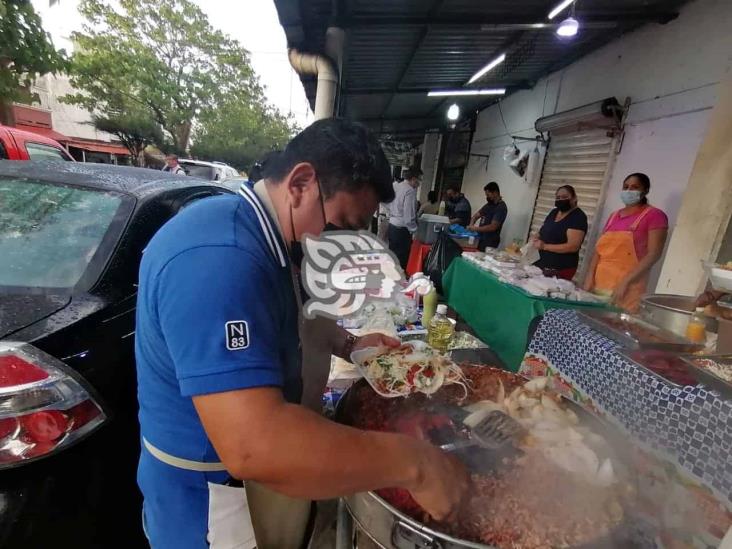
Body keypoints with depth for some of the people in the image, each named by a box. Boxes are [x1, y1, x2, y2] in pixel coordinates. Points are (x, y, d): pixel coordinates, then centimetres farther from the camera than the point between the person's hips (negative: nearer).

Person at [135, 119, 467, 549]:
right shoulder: (218, 257, -33)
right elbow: (254, 446, -39)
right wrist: (411, 462, -31)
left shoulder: (262, 238, 0)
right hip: (214, 506, -8)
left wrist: (347, 344, 0)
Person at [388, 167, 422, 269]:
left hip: (391, 226, 9)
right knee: (401, 259, 2)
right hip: (402, 230, -9)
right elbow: (408, 215, -20)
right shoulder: (410, 191, -17)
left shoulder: (395, 186, 8)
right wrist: (414, 231, -11)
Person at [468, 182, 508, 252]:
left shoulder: (501, 207, -14)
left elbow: (493, 227, -21)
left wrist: (476, 228, -15)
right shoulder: (489, 204, 12)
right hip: (480, 239, 8)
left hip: (489, 243, -8)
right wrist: (471, 226, -4)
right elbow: (476, 216, 16)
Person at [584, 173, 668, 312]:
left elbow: (653, 254, -10)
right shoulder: (614, 216, 17)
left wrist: (625, 282, -17)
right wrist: (590, 277, 1)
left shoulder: (654, 216, -1)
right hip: (599, 285, 5)